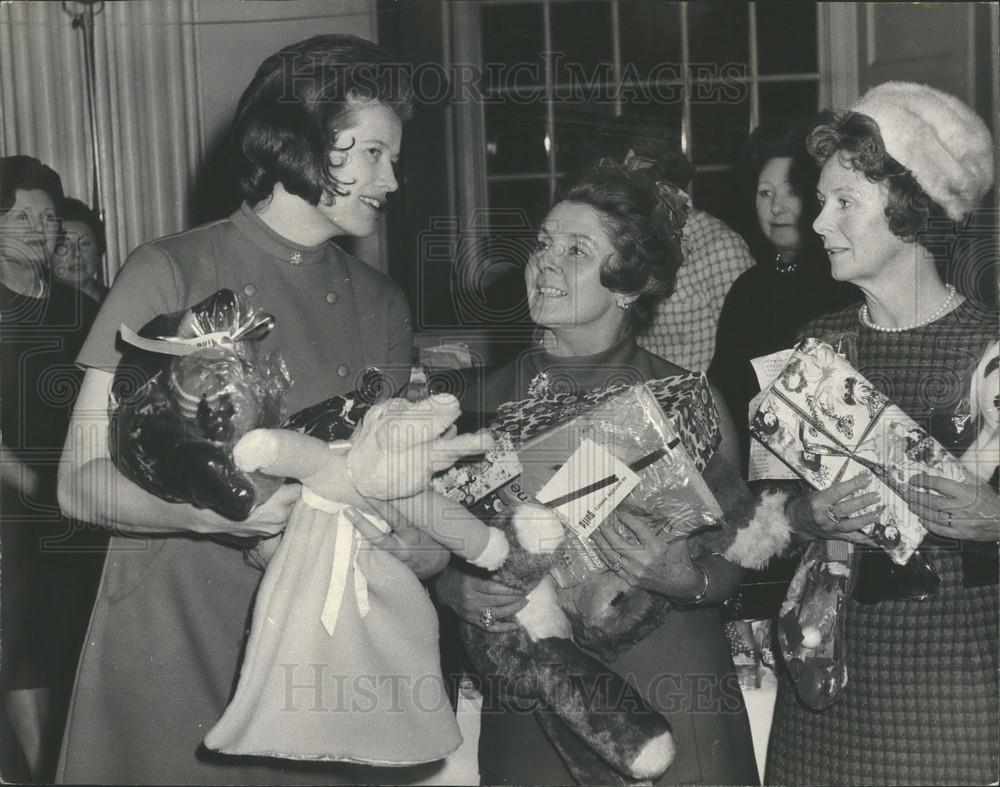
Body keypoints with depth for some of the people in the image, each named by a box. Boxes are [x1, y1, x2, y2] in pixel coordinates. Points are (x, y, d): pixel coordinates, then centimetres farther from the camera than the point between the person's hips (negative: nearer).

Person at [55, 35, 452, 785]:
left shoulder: (381, 304, 7)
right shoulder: (171, 274, -8)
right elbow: (81, 479, -10)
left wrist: (425, 544, -14)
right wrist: (205, 508, -28)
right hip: (173, 639, -4)